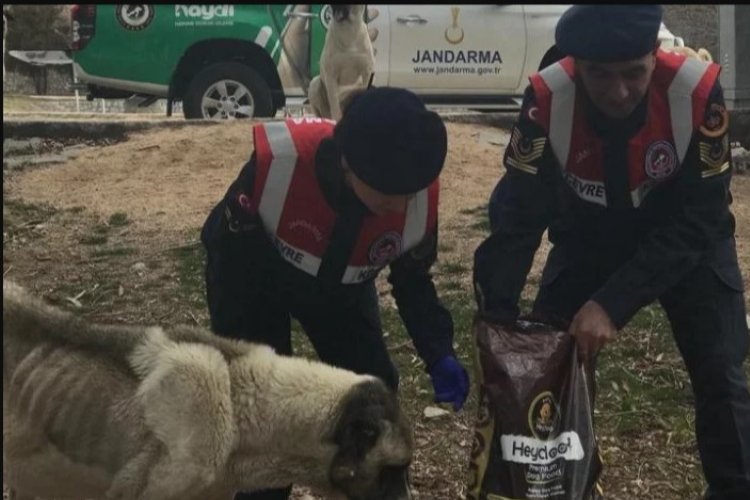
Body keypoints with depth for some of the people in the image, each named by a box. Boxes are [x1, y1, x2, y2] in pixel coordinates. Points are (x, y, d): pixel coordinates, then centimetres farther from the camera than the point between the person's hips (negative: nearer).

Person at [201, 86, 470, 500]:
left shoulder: (421, 200, -29)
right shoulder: (277, 161, -41)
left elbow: (413, 282, -9)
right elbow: (228, 254, -26)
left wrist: (439, 357, -22)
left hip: (341, 286, 3)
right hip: (256, 278, -3)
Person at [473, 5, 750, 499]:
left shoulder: (697, 89, -33)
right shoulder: (549, 97, -30)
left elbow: (697, 220, -29)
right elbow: (518, 214, -24)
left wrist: (611, 305, -36)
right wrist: (497, 319, -32)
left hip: (689, 241, -1)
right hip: (587, 240, 1)